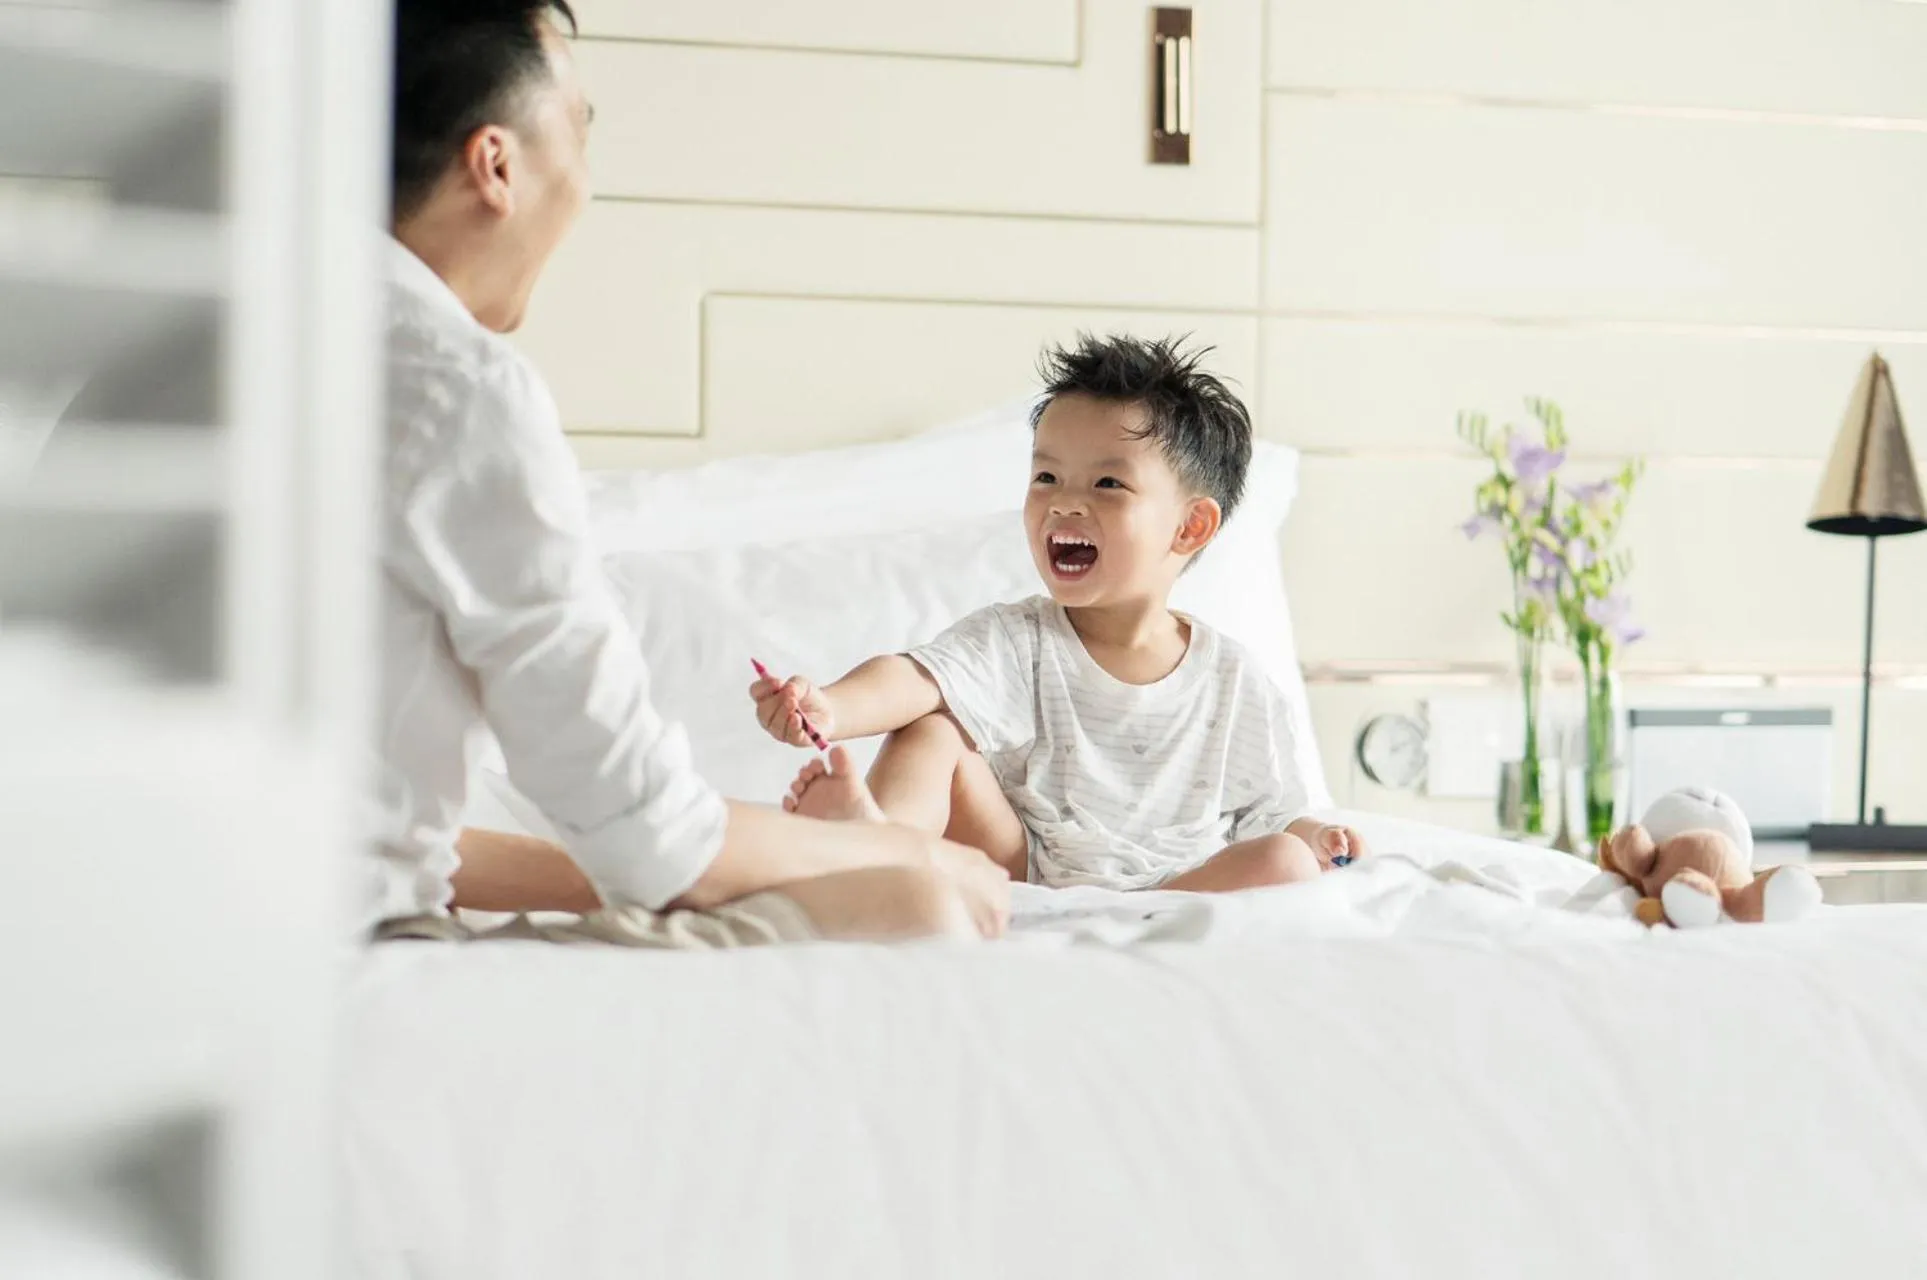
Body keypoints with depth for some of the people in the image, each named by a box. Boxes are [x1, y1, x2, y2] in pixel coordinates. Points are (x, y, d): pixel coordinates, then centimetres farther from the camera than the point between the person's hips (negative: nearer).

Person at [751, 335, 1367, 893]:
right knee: (930, 736, -13)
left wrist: (1314, 837, -10)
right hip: (1025, 872, 0)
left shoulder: (1235, 683, 4)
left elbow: (1266, 817, 13)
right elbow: (916, 679, -20)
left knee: (1287, 864, -24)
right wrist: (830, 708, -41)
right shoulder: (1015, 642, -1)